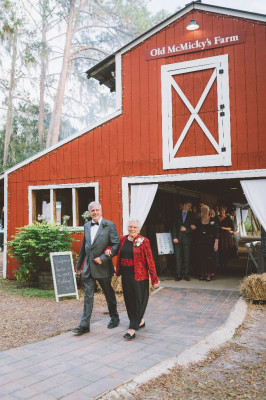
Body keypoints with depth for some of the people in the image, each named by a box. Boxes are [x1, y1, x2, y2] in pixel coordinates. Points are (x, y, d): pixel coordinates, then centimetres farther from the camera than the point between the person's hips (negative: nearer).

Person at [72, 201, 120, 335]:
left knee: (109, 294, 13)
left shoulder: (109, 225, -7)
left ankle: (114, 318, 34)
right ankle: (84, 325, 8)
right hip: (88, 267, 4)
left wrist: (102, 258, -18)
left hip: (103, 267, -4)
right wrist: (79, 264, 19)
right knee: (88, 296, 3)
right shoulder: (87, 226, 10)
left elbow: (116, 244, -12)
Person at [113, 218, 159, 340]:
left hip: (139, 275, -6)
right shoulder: (123, 239, 6)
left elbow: (149, 260, -9)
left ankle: (132, 329, 3)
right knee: (128, 299, 15)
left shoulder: (143, 241, -8)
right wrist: (108, 249, 1)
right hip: (125, 275, 6)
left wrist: (154, 279, -10)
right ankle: (140, 321, 35)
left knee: (137, 300, -1)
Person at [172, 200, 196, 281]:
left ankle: (186, 274, 9)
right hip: (177, 238, 0)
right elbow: (174, 226, 3)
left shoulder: (191, 215, 10)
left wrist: (186, 229, -9)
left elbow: (193, 227, 7)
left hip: (187, 238, 1)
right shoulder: (177, 213, 8)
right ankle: (178, 275, 5)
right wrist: (174, 237, -5)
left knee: (187, 257, 1)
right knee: (178, 257, -1)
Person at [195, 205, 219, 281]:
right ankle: (202, 274, 13)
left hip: (210, 243, -2)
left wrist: (216, 243, -9)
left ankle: (208, 274, 7)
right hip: (200, 243, 2)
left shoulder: (212, 221, 1)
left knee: (209, 258, -3)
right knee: (200, 258, 1)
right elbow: (195, 233, 11)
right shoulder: (198, 221, 9)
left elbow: (216, 233, -2)